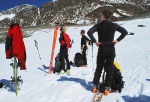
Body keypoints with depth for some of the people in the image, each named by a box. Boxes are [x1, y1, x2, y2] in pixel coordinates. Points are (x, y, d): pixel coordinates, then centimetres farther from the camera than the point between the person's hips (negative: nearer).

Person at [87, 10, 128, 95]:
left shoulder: (99, 25, -5)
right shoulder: (114, 25, 1)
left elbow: (89, 32, -20)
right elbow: (125, 32, 5)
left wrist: (95, 41, -10)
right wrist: (118, 40, 4)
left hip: (102, 50, 0)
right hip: (111, 50, 1)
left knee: (99, 68, 13)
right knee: (109, 69, 7)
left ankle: (95, 86, 16)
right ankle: (107, 88, 8)